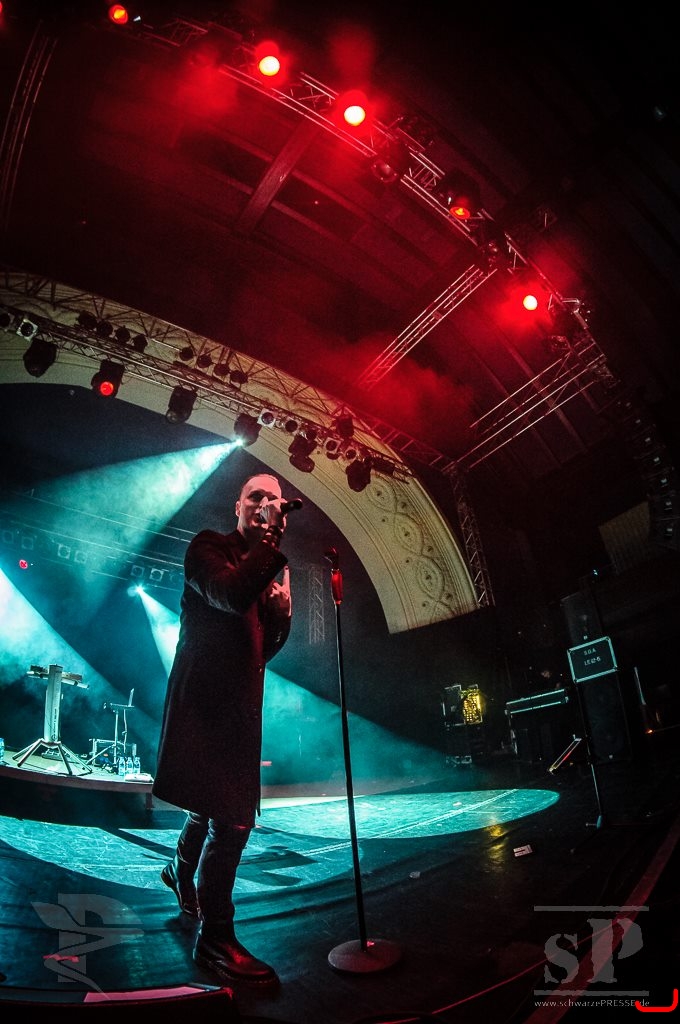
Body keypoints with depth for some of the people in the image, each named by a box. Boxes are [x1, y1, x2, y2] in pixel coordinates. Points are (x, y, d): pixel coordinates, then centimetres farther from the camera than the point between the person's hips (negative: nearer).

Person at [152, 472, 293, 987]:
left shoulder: (271, 564, 14)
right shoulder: (209, 546, -4)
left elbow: (269, 645, 12)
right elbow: (231, 594, -27)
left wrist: (282, 606, -6)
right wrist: (272, 541, -24)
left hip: (240, 699, 8)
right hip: (205, 694, -7)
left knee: (214, 803, 22)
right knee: (232, 815, -11)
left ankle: (183, 873, 49)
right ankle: (216, 936, 6)